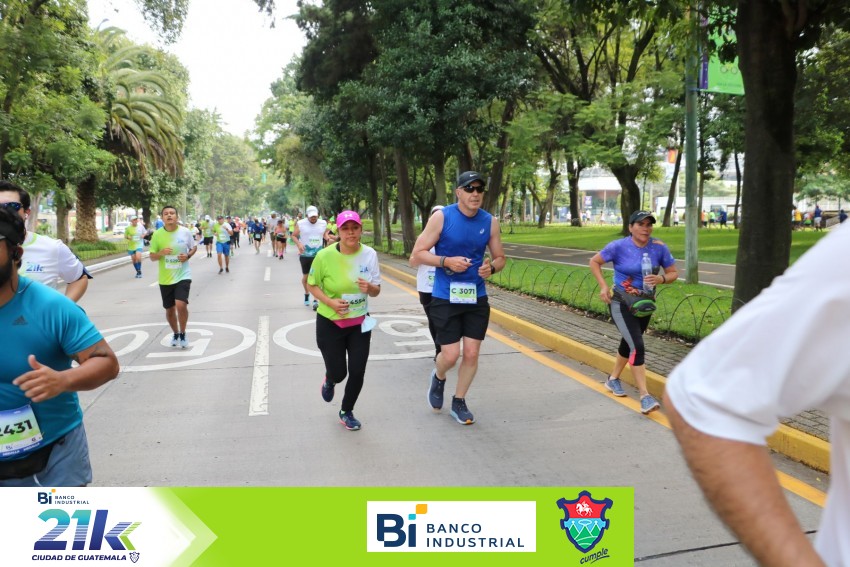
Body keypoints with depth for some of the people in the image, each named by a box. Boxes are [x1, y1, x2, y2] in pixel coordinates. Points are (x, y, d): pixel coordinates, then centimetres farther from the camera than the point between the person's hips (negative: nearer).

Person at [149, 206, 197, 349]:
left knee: (181, 305, -20)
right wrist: (161, 253, -20)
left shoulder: (185, 232, -5)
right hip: (165, 279, 2)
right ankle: (175, 334, 37)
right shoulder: (157, 234, -5)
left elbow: (194, 247, 11)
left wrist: (188, 255, -11)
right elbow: (152, 257, 2)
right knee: (169, 309, 12)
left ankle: (183, 334, 3)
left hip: (183, 276, -2)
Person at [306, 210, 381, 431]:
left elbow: (376, 291, 0)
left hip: (360, 322, 3)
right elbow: (312, 285, -5)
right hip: (330, 322, -2)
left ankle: (346, 412, 30)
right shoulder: (325, 256, -17)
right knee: (338, 373, 3)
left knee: (357, 372, 2)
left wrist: (369, 287, -24)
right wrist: (330, 302, -22)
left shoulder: (369, 254, -9)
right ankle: (329, 380, 44)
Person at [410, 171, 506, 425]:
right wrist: (447, 261, -23)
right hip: (445, 298, -3)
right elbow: (416, 256, -9)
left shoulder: (490, 222, 1)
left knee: (471, 354, 5)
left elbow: (500, 258, 11)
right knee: (450, 355, -4)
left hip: (476, 298, 4)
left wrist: (491, 267, -12)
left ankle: (459, 403, 27)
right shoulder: (441, 217, -10)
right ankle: (438, 378, 33)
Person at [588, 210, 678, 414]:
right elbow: (594, 262, -4)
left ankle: (613, 379, 43)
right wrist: (603, 286, -14)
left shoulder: (659, 248, -8)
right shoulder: (619, 246, -16)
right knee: (637, 346, -16)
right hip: (621, 303, -5)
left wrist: (661, 279, -22)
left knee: (629, 343, 20)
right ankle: (645, 396, -14)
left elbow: (673, 273, 0)